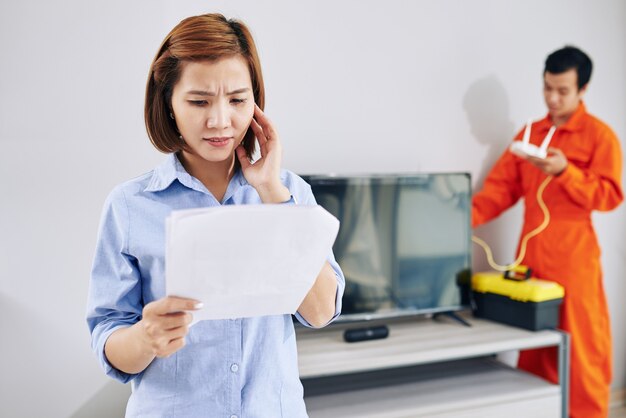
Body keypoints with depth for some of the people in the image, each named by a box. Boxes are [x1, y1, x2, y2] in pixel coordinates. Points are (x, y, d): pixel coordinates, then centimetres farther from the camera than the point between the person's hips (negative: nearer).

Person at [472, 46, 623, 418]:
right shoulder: (530, 133, 13)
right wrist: (468, 216, -7)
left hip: (573, 257, -5)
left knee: (580, 344, 0)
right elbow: (502, 186, 8)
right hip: (532, 253, 5)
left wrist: (564, 171, -20)